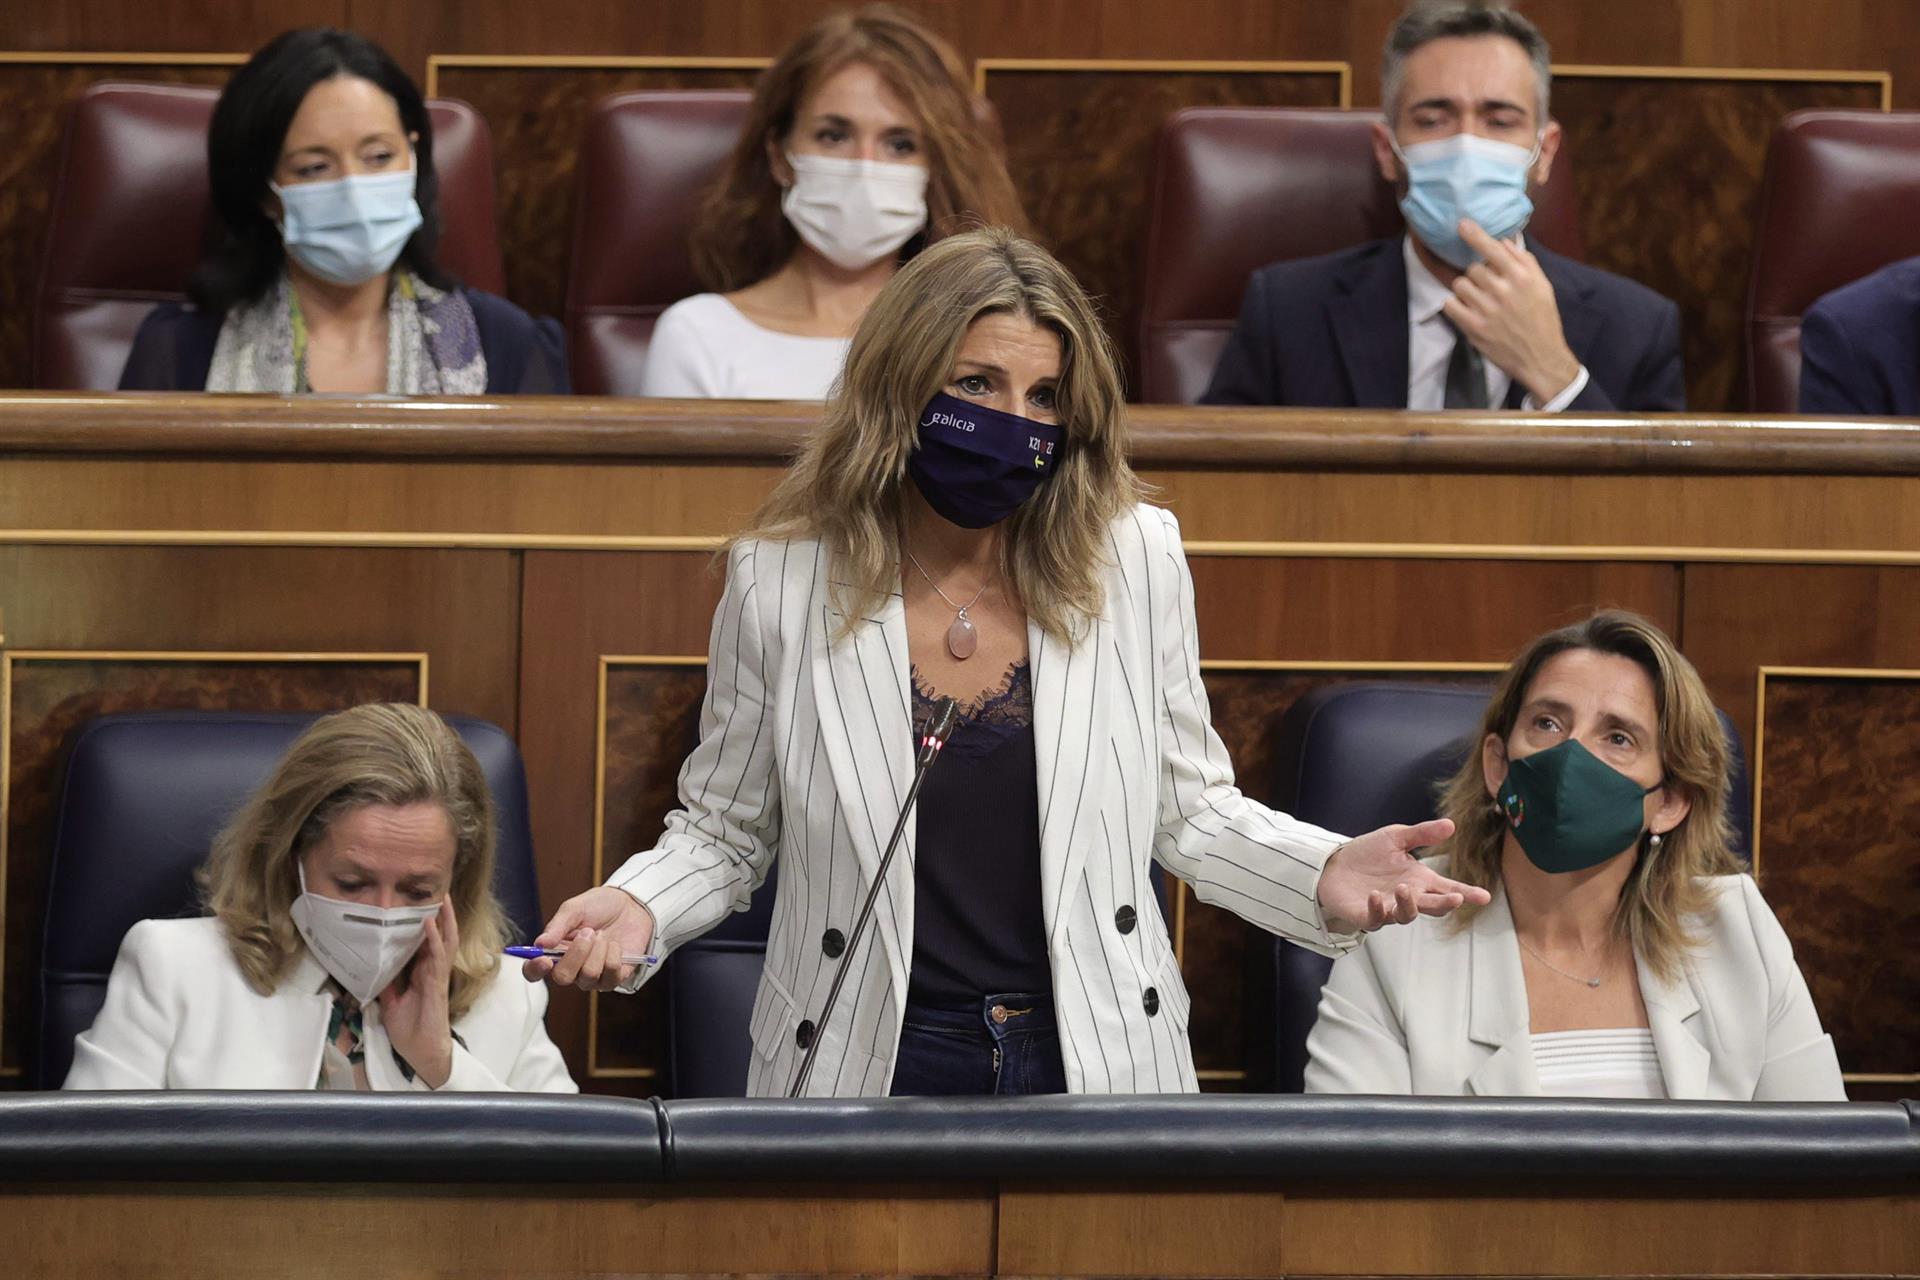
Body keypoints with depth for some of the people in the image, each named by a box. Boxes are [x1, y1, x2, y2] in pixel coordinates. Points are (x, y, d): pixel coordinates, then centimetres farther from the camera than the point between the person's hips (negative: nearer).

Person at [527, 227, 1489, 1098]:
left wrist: (1322, 877, -11)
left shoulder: (1136, 563, -2)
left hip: (1099, 1063, 1)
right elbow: (724, 830, 4)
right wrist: (637, 906, -15)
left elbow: (1186, 809, 6)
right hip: (867, 1070, -1)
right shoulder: (779, 584, -6)